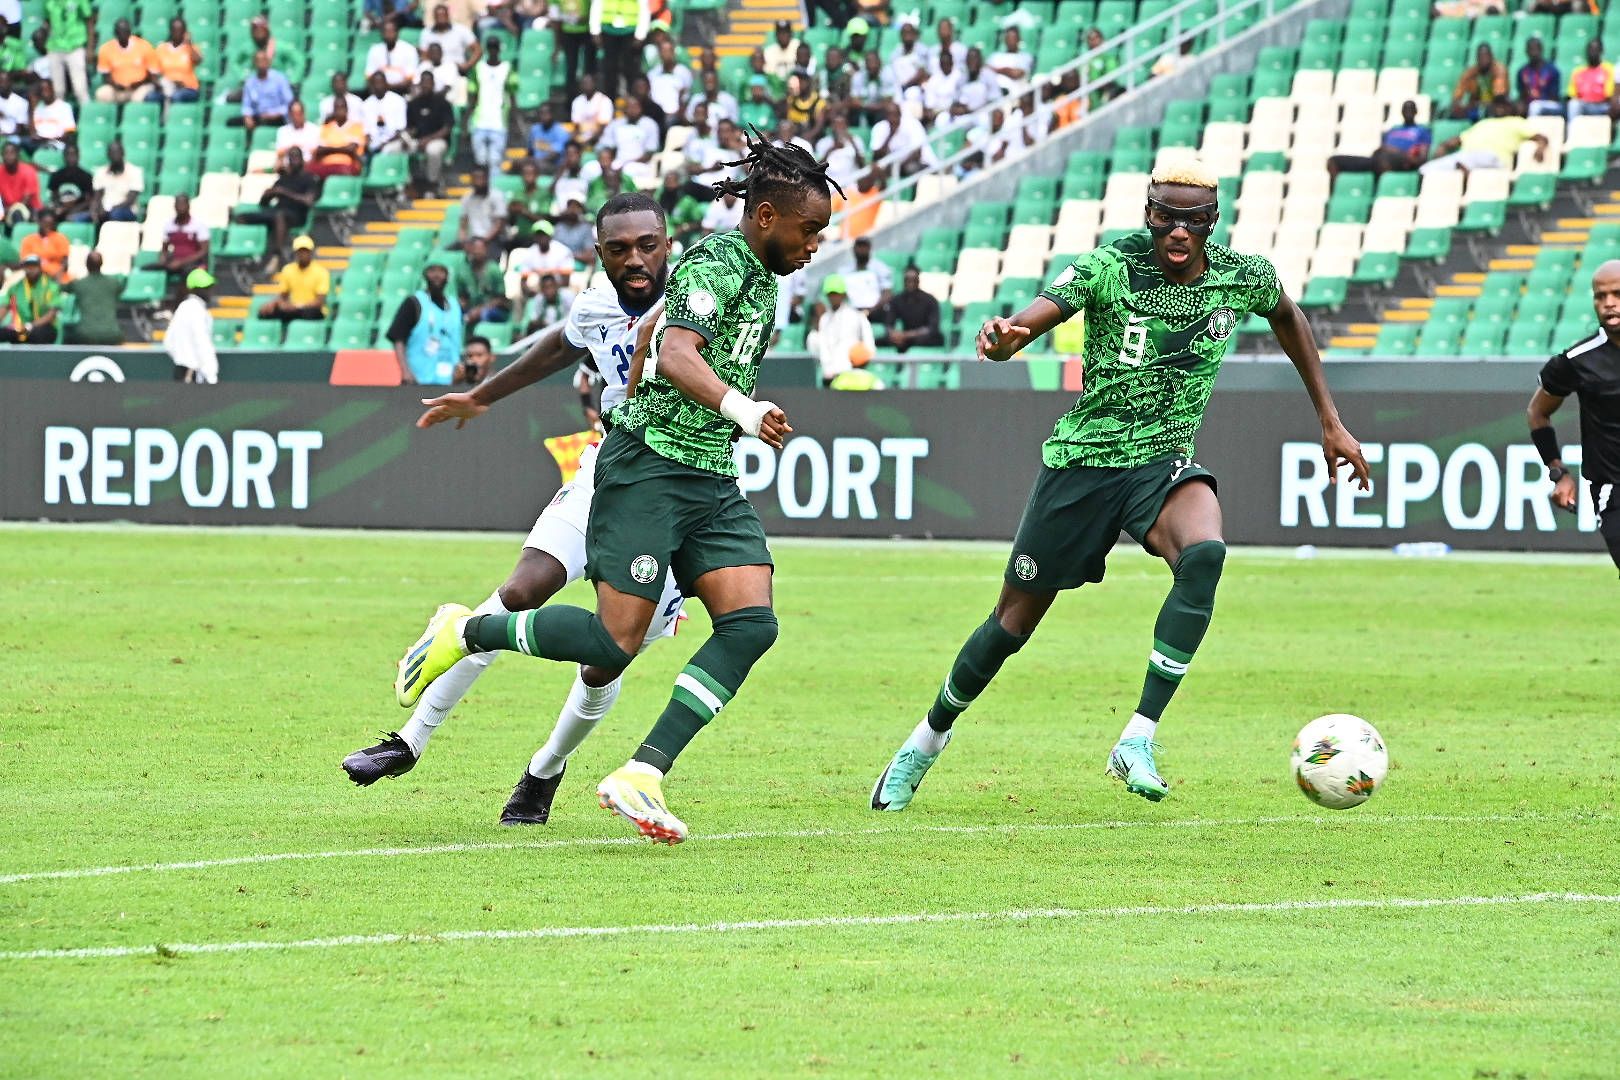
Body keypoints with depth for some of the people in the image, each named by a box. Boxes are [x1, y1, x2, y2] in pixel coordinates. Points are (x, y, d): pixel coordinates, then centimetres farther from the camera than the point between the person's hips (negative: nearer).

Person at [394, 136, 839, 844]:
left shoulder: (763, 279, 16)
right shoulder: (718, 263, -13)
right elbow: (675, 356, -30)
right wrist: (742, 410, -43)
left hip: (712, 481, 9)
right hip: (649, 468, -9)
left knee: (751, 624, -12)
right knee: (614, 643, -13)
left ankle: (641, 776, -14)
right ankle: (465, 633, 11)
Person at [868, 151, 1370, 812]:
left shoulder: (1242, 278, -5)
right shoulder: (1110, 268, -16)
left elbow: (1288, 318, 19)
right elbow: (1026, 323, -29)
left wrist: (1330, 420, 19)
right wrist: (1001, 338, -54)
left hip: (1166, 464, 2)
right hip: (1083, 461, -2)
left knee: (1204, 554, -32)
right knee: (1014, 621, 7)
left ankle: (1137, 741, -28)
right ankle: (929, 739, 34)